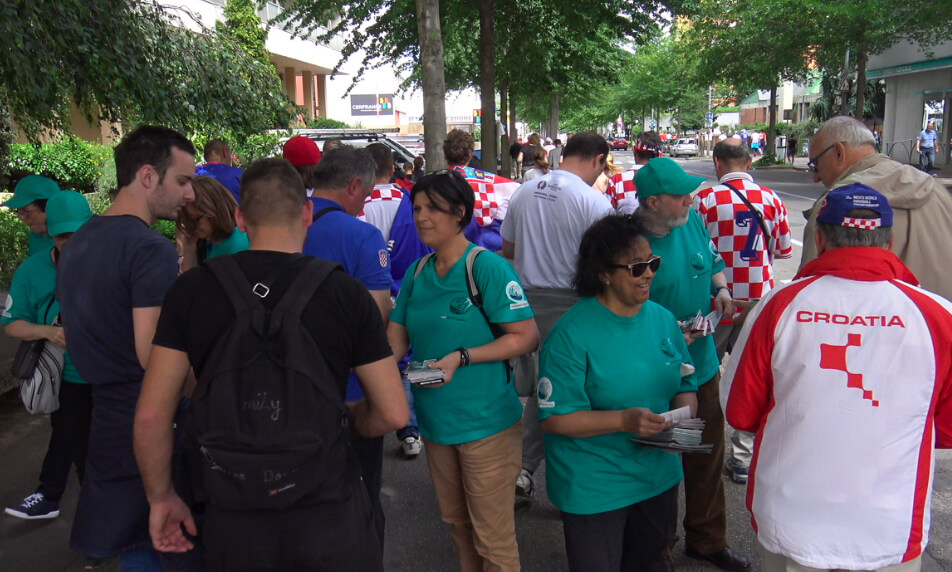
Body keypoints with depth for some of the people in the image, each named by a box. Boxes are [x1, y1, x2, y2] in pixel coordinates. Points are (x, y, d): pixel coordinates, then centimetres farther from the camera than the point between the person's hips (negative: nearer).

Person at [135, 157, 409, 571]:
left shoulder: (192, 288, -6)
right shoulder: (345, 291, -9)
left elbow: (151, 415, -5)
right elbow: (393, 414, -6)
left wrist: (161, 497, 10)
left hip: (233, 521, 1)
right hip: (329, 517, -1)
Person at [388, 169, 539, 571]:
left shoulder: (488, 268, -15)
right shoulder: (417, 273, 5)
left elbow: (527, 337, -17)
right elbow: (397, 336, 6)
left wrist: (461, 358, -25)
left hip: (486, 422, -6)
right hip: (436, 419, 7)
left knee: (493, 539, 6)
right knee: (457, 525, 23)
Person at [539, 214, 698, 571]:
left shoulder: (663, 319, 0)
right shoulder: (572, 334, -21)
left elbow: (685, 386, 9)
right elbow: (554, 418, -21)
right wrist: (624, 420, -31)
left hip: (659, 476, 6)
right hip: (593, 489, -6)